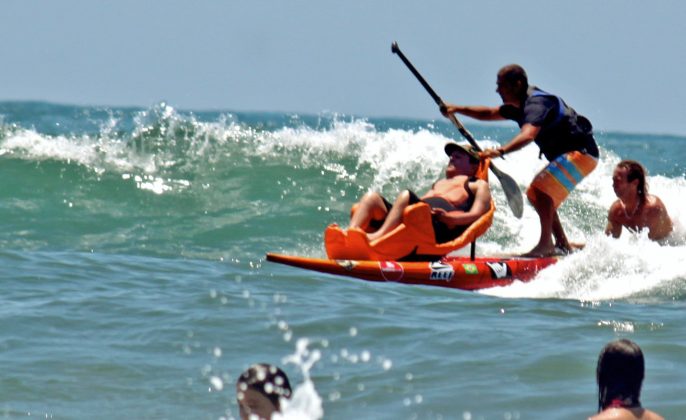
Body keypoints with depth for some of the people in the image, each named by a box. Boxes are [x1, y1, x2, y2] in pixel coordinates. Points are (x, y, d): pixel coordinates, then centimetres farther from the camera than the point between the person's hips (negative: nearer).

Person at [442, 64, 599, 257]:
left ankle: (546, 244, -24)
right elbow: (489, 114, 21)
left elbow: (528, 135, -41)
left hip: (581, 153, -11)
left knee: (541, 190, -24)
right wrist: (458, 109, 8)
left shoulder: (536, 103, -23)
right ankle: (563, 245, 20)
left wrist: (500, 151, -55)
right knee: (536, 195, 15)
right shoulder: (521, 106, 10)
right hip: (567, 155, 11)